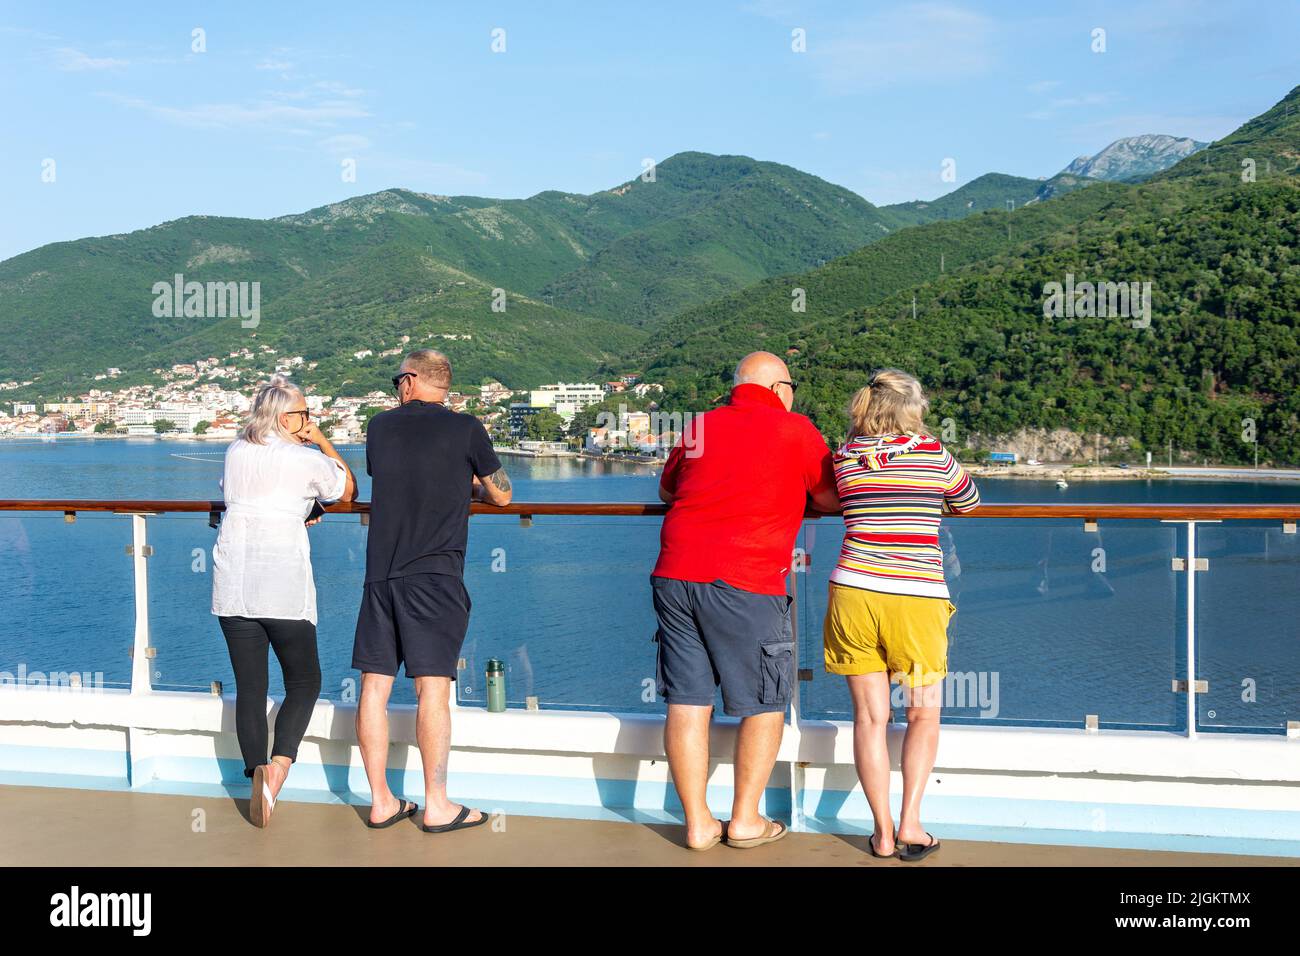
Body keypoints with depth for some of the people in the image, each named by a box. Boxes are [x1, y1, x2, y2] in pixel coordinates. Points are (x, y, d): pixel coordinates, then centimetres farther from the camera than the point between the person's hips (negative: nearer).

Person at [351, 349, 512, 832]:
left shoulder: (380, 426, 9)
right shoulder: (465, 428, 0)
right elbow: (502, 495, 9)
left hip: (380, 572, 4)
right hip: (434, 574, -4)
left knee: (375, 685, 7)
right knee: (432, 687, -3)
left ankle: (381, 802, 12)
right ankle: (437, 806, 1)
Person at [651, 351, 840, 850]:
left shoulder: (698, 427, 16)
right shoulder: (794, 430, 4)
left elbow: (667, 489, 32)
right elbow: (833, 500, 14)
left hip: (675, 574, 5)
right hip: (744, 584, -5)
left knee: (687, 703, 8)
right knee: (765, 706, 10)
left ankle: (698, 823, 13)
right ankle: (745, 820, 15)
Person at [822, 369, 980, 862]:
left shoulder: (846, 458, 5)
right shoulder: (931, 453, 2)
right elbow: (968, 501, 18)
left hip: (853, 594, 2)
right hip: (917, 599, -2)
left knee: (870, 717, 9)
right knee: (923, 716, 14)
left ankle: (883, 831, 8)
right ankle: (910, 822, 4)